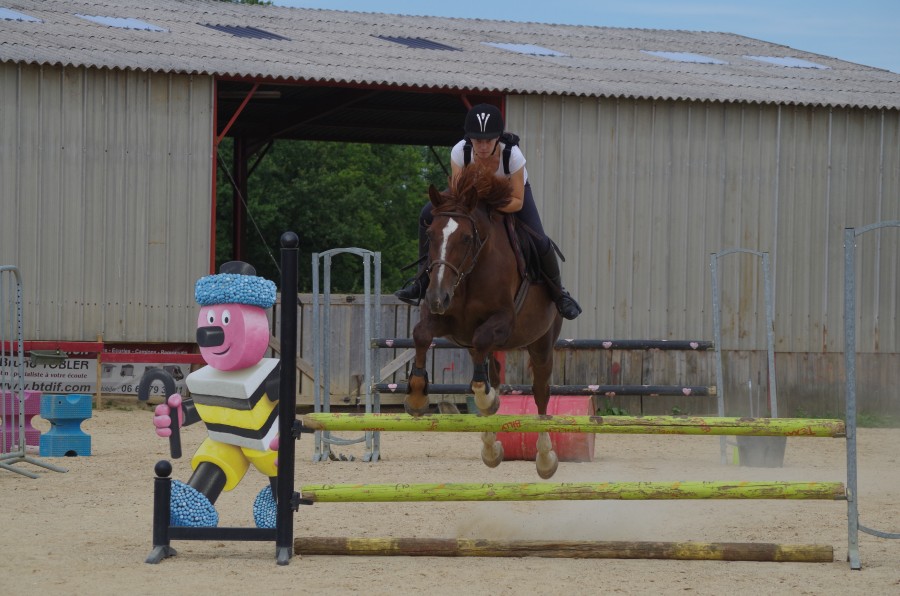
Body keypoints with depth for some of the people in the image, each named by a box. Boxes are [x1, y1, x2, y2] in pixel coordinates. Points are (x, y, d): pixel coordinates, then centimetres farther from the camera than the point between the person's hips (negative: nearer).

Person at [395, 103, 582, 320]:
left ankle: (558, 291, 6)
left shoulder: (512, 155, -38)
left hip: (513, 192, -2)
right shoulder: (460, 152, -33)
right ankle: (423, 281, -2)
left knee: (539, 242, -22)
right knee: (429, 215, -16)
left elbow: (517, 202, -30)